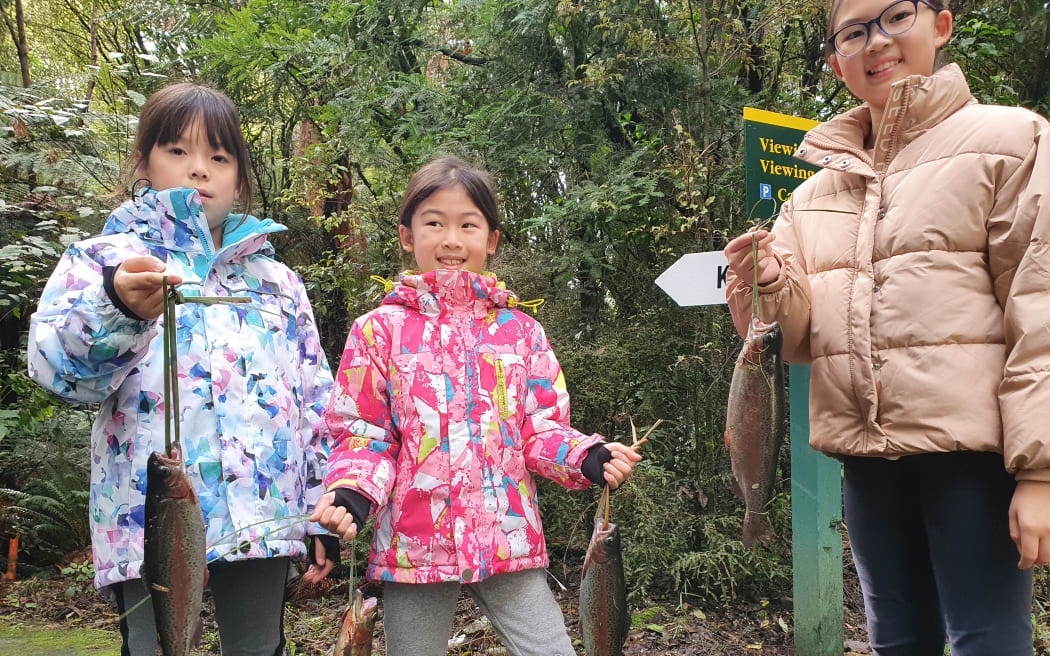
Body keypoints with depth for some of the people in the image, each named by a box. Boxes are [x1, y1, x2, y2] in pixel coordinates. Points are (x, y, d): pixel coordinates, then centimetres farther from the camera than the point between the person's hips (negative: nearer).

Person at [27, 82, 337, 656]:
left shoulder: (277, 280, 19)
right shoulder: (106, 260, 8)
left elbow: (316, 404, 18)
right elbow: (56, 361, -11)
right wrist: (115, 308, -33)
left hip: (265, 518, 4)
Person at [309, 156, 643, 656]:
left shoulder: (520, 330, 6)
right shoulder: (380, 330, 1)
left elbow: (541, 430, 6)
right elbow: (364, 433, 1)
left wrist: (589, 459, -13)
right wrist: (352, 492, -18)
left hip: (509, 542, 1)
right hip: (414, 548, -1)